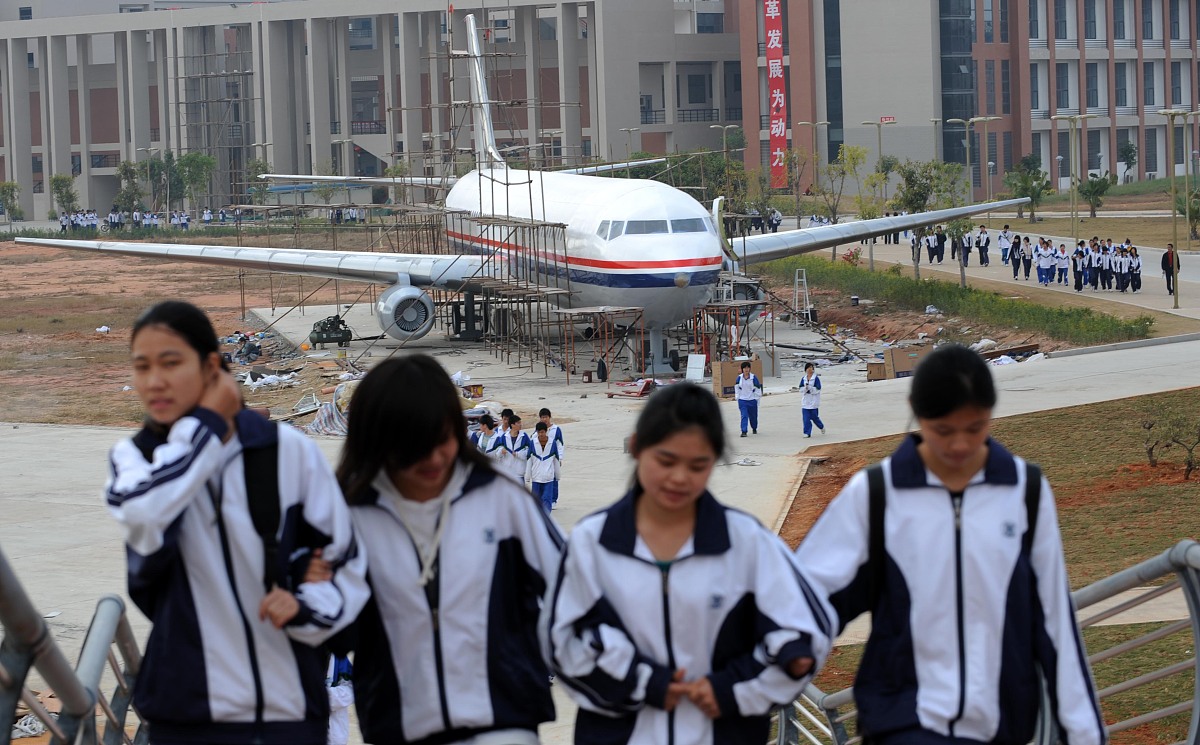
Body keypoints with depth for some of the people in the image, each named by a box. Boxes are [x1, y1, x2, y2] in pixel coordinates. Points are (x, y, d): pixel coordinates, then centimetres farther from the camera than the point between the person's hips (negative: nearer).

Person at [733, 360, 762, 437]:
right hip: (742, 400, 0)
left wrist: (757, 397, -3)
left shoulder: (753, 377, -8)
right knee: (744, 416, -11)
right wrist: (737, 396, 8)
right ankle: (744, 431, -13)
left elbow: (758, 387, -2)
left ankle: (754, 428, 39)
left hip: (752, 400, 0)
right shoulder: (739, 378, -1)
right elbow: (737, 387, 11)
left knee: (753, 416, 15)